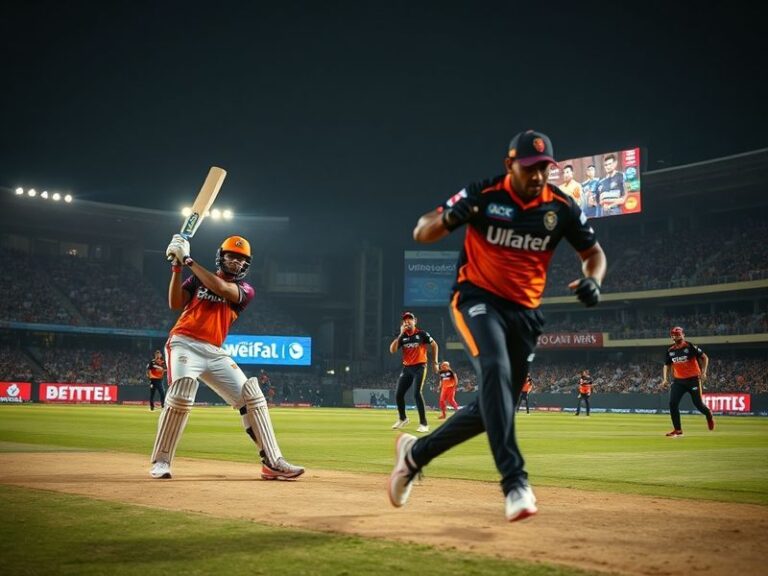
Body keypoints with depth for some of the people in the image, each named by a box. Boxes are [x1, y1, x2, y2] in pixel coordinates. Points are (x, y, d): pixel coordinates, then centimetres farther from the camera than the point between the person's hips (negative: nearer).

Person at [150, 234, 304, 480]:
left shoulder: (245, 290, 7)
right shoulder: (198, 277, 9)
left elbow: (221, 288, -15)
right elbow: (175, 303, -4)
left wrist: (188, 259, -13)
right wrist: (177, 266, -12)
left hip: (214, 352, 3)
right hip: (184, 343, -3)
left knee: (252, 397, -6)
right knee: (180, 396, -27)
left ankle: (273, 462, -2)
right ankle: (161, 461, -12)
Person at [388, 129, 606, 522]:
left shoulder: (561, 207, -2)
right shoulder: (483, 194, -11)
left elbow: (594, 253, 9)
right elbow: (422, 233, -10)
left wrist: (592, 280, -15)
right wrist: (448, 217, -33)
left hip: (524, 312, 4)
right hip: (477, 299, -4)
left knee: (494, 406, 4)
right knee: (495, 371, -31)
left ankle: (415, 452, 24)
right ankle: (514, 483, -34)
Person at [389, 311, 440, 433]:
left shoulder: (421, 334, -4)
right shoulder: (401, 336, 6)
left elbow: (434, 345, 7)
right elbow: (392, 350, -6)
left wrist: (435, 362, 4)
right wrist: (400, 334, -11)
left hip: (419, 367, -5)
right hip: (406, 368, 5)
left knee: (417, 393, -19)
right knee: (398, 394, 4)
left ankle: (424, 423, -14)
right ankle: (402, 418, 28)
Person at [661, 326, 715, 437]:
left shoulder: (690, 346, -8)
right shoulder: (670, 351, 6)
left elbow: (705, 357, -5)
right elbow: (666, 365, 13)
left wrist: (703, 372, -16)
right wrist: (665, 379, -1)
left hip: (693, 379, -4)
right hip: (678, 381, 4)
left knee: (698, 404, -2)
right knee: (672, 403, -9)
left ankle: (709, 415, 33)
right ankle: (677, 430, -1)